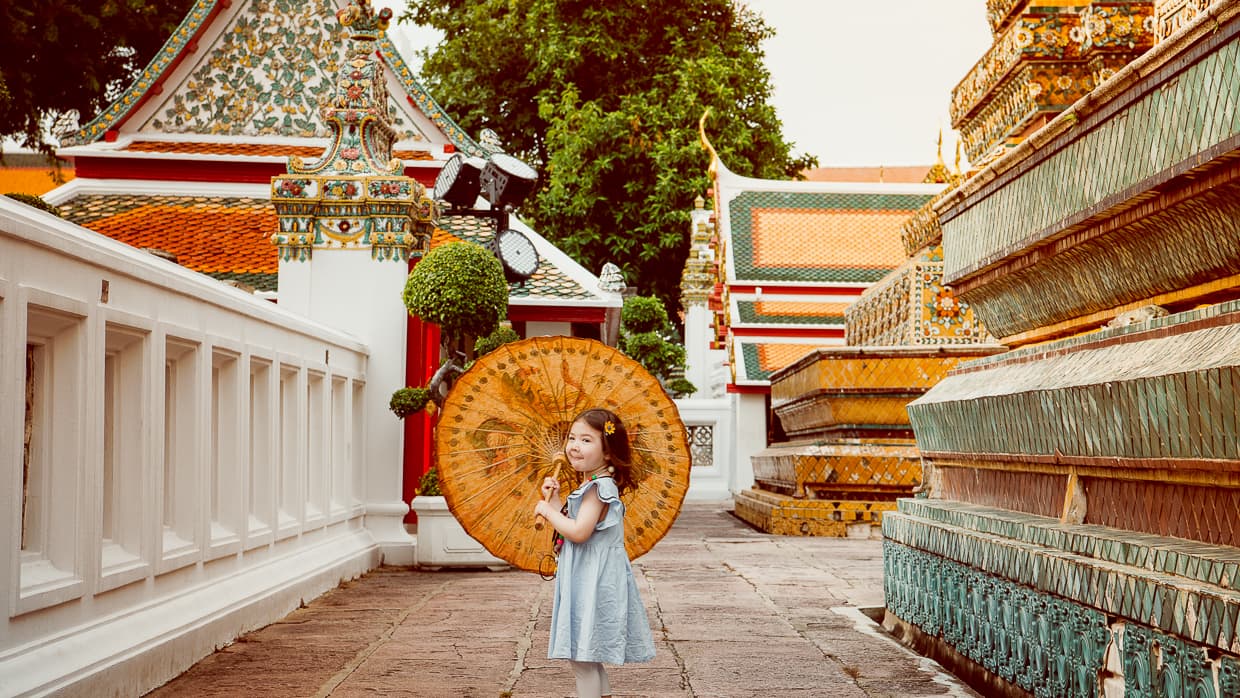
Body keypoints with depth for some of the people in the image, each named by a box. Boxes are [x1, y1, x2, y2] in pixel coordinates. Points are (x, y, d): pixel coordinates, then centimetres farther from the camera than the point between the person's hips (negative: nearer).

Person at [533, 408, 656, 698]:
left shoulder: (598, 488, -17)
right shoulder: (594, 486, 15)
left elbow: (578, 532, -27)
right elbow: (569, 527, 15)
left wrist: (547, 510, -14)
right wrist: (553, 500, 7)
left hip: (594, 582, -11)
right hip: (587, 580, 11)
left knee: (582, 655, -7)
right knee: (589, 657, 19)